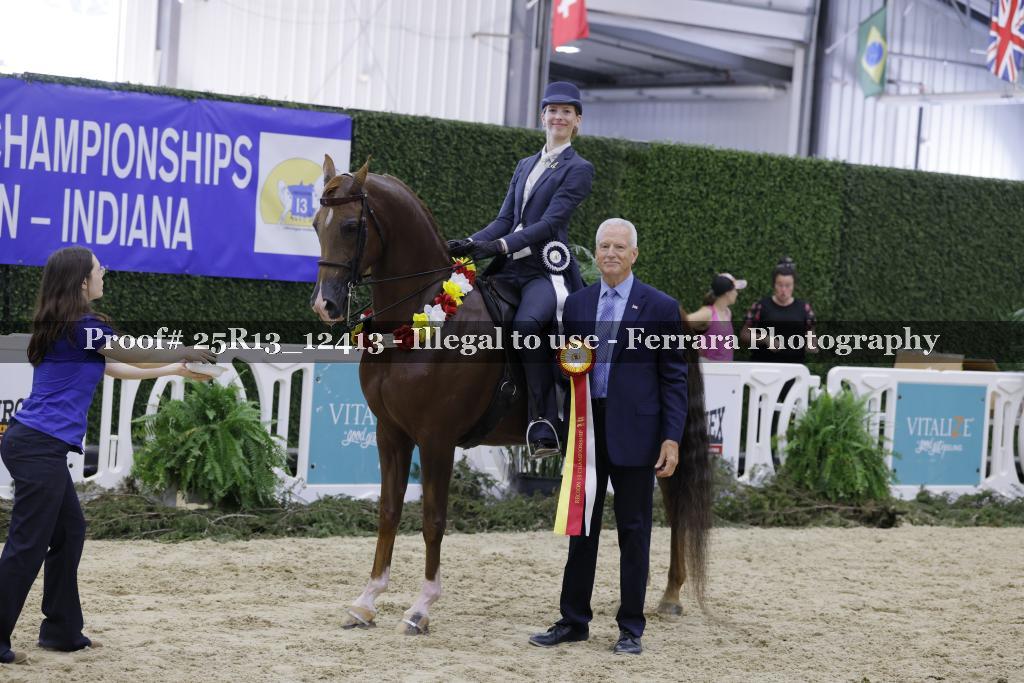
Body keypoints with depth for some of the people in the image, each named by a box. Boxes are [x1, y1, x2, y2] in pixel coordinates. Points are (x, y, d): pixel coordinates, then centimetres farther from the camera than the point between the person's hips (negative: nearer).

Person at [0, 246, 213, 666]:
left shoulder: (63, 328, 16)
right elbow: (136, 356, 2)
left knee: (69, 531, 17)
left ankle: (61, 631, 22)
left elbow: (116, 369, 26)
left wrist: (175, 369, 31)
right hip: (41, 447, -10)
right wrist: (187, 355, 19)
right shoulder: (85, 326, -12)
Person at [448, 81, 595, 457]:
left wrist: (501, 246, -21)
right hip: (512, 269, 8)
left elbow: (551, 222, -10)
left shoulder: (578, 169, 2)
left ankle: (545, 426, -32)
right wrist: (471, 243, -3)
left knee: (527, 323, -35)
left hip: (548, 269, -8)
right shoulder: (526, 166, 23)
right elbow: (505, 218, 16)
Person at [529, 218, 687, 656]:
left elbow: (674, 377, -4)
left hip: (634, 432, -4)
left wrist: (672, 438, -10)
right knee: (581, 527, 10)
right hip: (585, 429, 4)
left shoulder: (660, 307, -3)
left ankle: (630, 628, 11)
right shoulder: (577, 304, 9)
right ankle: (573, 621, 19)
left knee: (633, 532, 3)